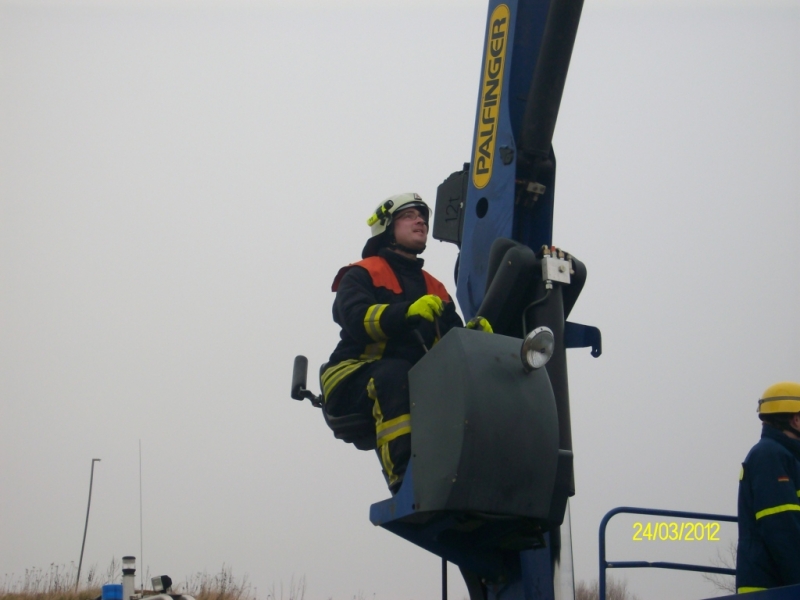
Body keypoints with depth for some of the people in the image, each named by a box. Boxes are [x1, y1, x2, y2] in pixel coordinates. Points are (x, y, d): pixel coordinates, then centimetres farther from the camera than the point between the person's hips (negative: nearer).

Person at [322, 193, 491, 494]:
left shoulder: (434, 288, 26)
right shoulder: (361, 274, 8)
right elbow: (354, 318, -14)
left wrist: (474, 332, -13)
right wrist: (407, 312, -31)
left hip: (418, 382, 5)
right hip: (356, 382, -5)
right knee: (394, 375, -38)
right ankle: (405, 479, -49)